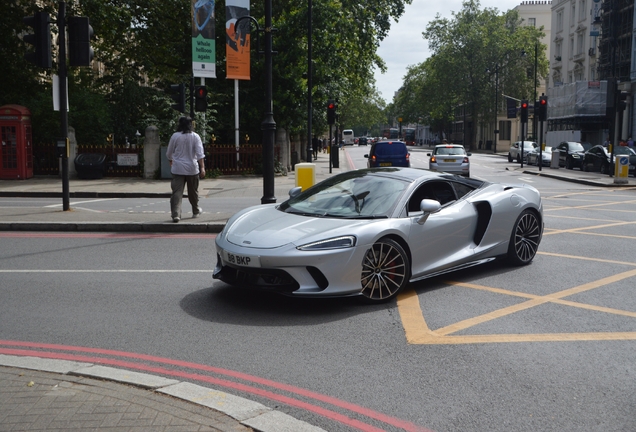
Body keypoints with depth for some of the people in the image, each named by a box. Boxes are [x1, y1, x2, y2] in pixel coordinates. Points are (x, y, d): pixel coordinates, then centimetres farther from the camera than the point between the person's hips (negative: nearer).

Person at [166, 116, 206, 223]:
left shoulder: (175, 136, -1)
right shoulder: (195, 136, -3)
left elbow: (169, 153, 8)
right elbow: (200, 154, -11)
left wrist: (171, 162, 28)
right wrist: (202, 168, -12)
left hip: (178, 169, -1)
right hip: (192, 168, 1)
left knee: (177, 192, -4)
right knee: (193, 191, 17)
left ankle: (175, 214, -16)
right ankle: (196, 211, 34)